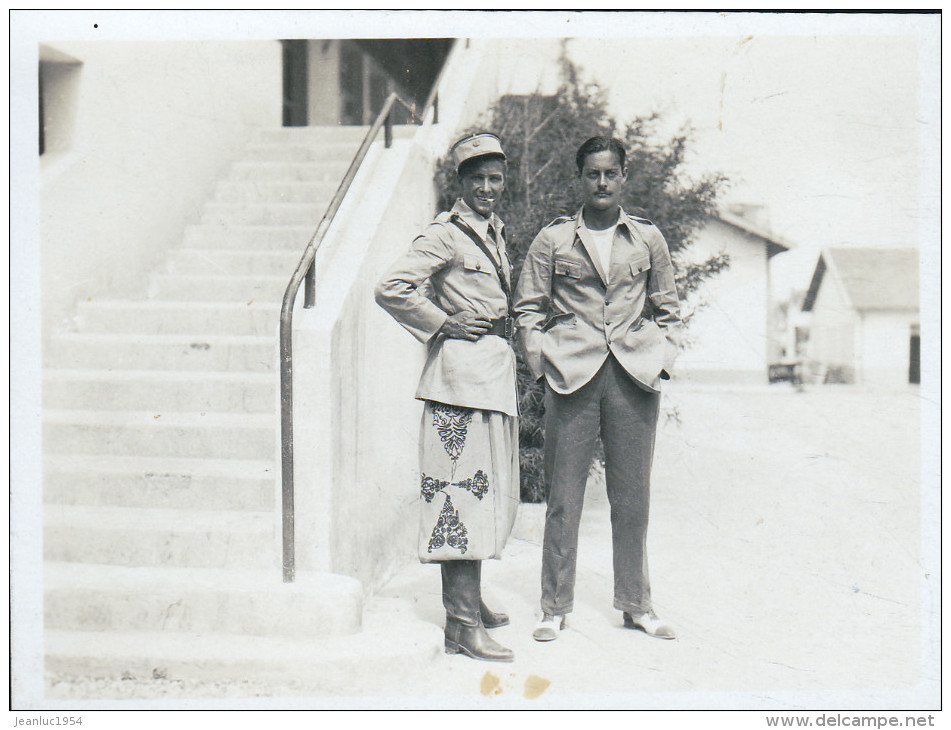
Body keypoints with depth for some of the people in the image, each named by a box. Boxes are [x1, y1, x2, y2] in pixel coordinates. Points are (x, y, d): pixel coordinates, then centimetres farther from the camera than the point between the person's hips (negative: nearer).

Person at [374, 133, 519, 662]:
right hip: (464, 374, -9)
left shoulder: (496, 234, 16)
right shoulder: (446, 236, -9)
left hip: (497, 374, 9)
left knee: (486, 492, 15)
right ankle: (462, 626, -4)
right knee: (465, 493, -8)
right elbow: (391, 290, -17)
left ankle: (469, 601, 28)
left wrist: (505, 327, 14)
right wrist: (443, 325, -12)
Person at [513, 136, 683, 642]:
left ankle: (635, 604, 22)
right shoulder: (553, 240, 6)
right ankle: (555, 606, 14)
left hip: (635, 376, 2)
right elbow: (528, 310, 8)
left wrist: (661, 359, 5)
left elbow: (668, 310, 17)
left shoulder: (648, 238, 11)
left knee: (632, 496, 8)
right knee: (563, 496, 1)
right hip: (572, 376, -1)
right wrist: (543, 364, -2)